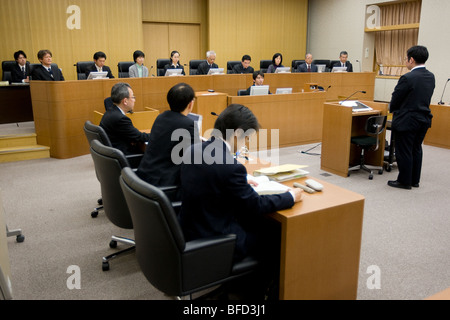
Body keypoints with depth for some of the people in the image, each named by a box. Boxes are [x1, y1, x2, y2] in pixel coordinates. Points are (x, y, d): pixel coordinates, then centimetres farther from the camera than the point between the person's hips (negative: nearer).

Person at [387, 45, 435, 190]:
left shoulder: (407, 78, -20)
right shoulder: (431, 77, 5)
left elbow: (395, 99, -12)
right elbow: (425, 98, 10)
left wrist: (392, 109, 7)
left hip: (407, 121, -8)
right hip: (424, 119, 8)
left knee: (403, 152, 3)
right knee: (416, 150, 17)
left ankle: (404, 181, 12)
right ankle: (415, 180, 27)